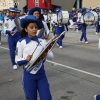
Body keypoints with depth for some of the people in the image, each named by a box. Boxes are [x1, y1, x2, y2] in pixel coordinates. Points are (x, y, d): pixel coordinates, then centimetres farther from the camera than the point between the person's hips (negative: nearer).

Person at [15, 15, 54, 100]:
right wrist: (26, 59, -23)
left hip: (41, 74, 2)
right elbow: (17, 60, -4)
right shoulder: (21, 42, -6)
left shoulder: (42, 41, 1)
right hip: (28, 76, -2)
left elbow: (51, 55, 2)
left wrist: (46, 55, -19)